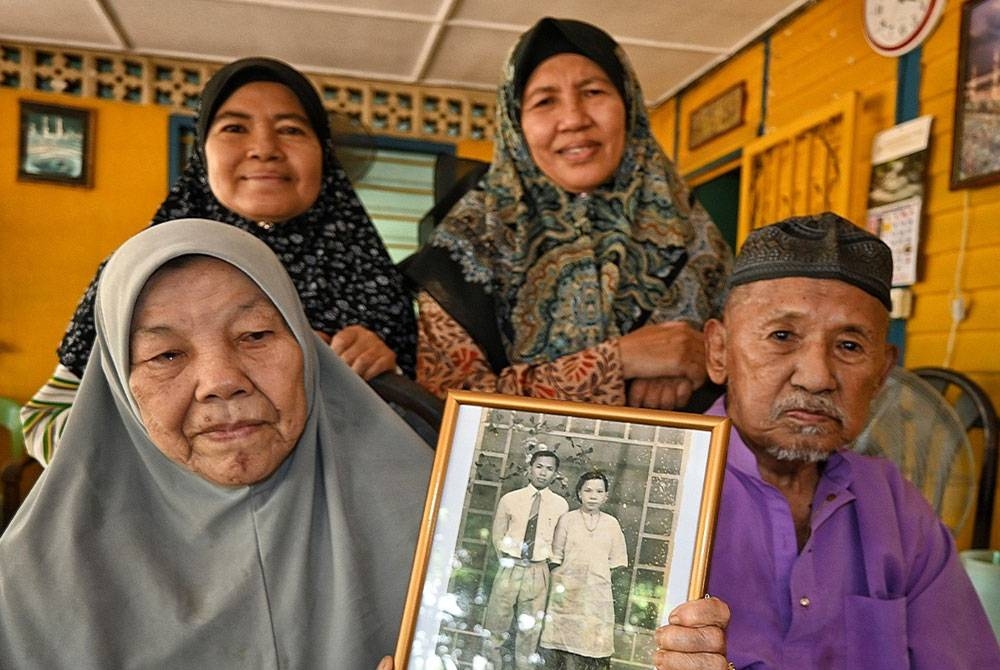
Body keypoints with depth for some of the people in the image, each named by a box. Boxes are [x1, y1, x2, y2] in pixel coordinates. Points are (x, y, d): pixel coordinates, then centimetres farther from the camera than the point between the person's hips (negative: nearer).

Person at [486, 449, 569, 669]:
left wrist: (545, 561, 2)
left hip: (538, 572, 0)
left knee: (530, 630, 8)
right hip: (510, 569, 0)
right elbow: (498, 536, 7)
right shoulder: (509, 499, 0)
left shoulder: (560, 505, -1)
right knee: (496, 624, 4)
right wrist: (507, 561, 3)